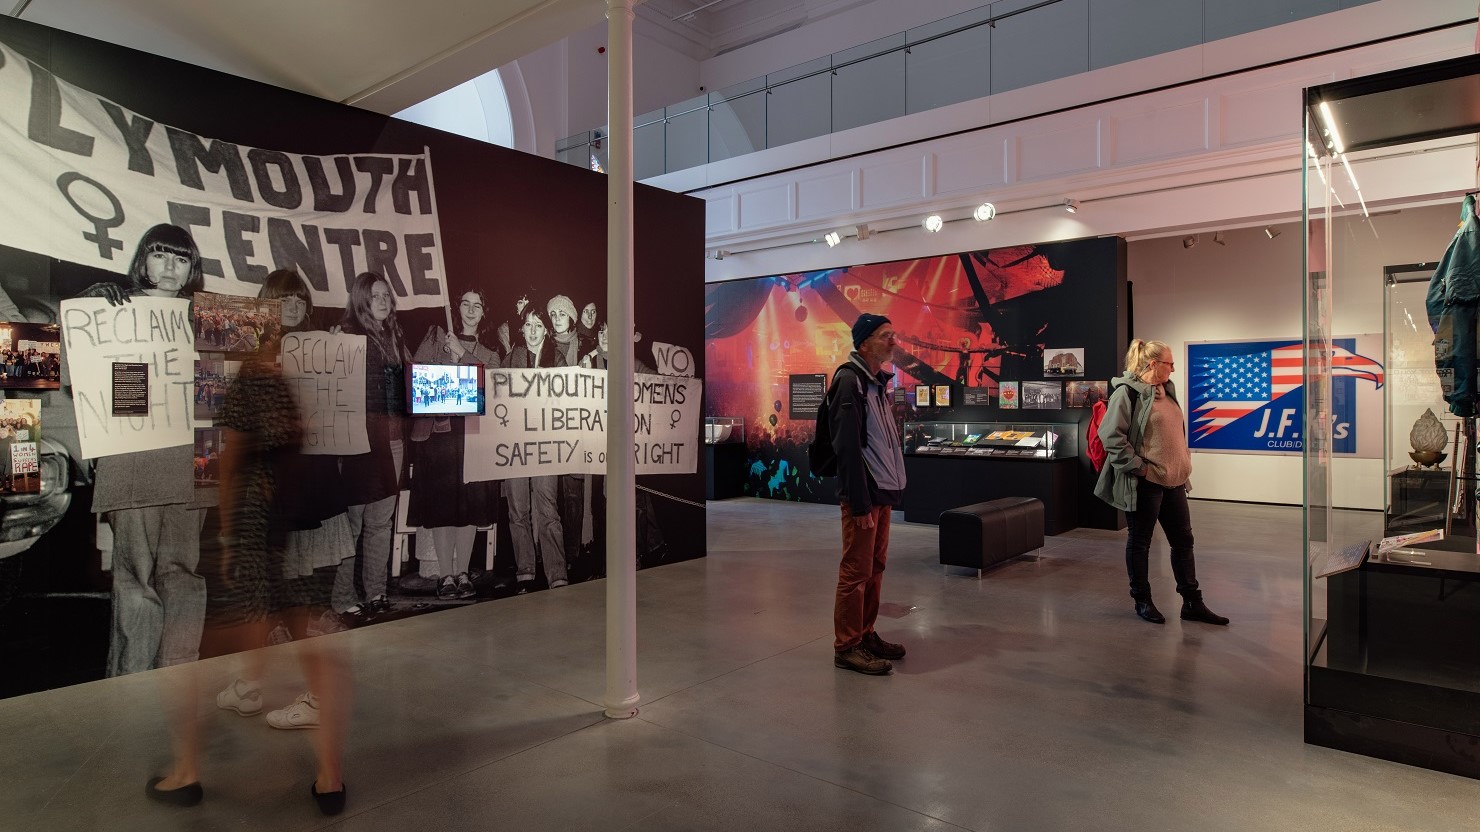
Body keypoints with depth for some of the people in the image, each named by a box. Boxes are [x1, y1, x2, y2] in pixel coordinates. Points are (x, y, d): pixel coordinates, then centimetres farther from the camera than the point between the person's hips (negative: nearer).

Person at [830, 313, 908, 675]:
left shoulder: (877, 382, 16)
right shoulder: (849, 381, -14)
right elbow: (847, 446, -21)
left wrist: (891, 490, 14)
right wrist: (861, 503, -22)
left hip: (883, 491, 9)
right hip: (863, 494, -9)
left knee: (875, 567, 15)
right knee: (856, 571, -3)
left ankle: (866, 635, 26)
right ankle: (847, 647, 7)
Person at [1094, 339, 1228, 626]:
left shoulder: (1166, 391, 14)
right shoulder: (1128, 392, -13)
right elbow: (1111, 435, -19)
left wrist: (1182, 468, 17)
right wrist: (1137, 466, -18)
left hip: (1172, 481, 9)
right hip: (1145, 482, -9)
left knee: (1183, 540, 12)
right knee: (1140, 542, 5)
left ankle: (1192, 603, 22)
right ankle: (1142, 602, 18)